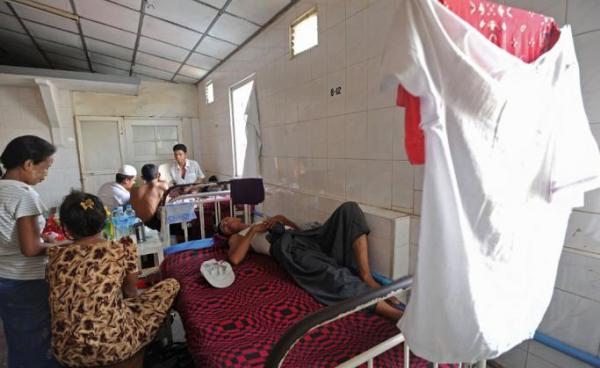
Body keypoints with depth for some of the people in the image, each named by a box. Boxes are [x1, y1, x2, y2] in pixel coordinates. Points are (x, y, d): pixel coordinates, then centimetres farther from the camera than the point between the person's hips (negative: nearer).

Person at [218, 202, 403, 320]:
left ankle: (367, 278, -27)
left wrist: (279, 219, 16)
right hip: (287, 247, -6)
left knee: (349, 209, -19)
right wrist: (253, 231, 6)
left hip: (307, 236, 6)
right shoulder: (237, 237, 27)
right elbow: (235, 258, 1)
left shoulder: (264, 221, 43)